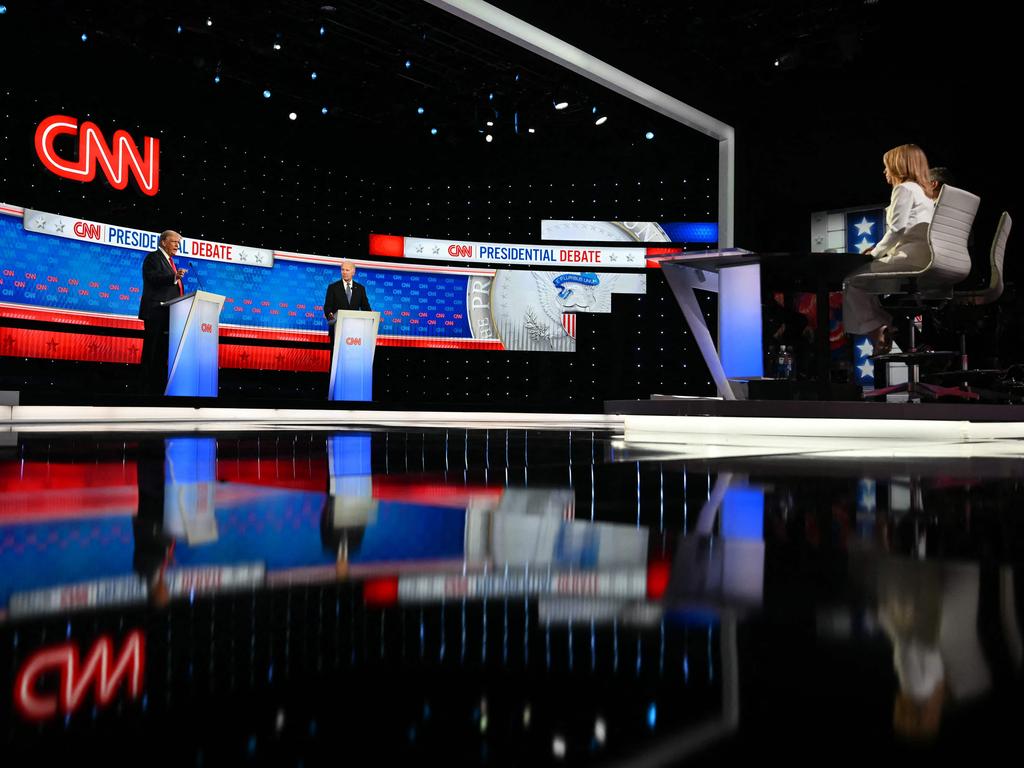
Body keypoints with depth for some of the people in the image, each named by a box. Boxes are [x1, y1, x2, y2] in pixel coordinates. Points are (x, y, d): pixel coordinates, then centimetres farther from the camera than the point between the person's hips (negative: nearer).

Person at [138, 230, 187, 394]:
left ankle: (159, 388, 13)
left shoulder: (169, 262, 24)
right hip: (156, 313, -9)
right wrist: (174, 277, -32)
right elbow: (154, 279, -19)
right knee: (152, 353, -8)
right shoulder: (153, 257, -2)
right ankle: (148, 389, -7)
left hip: (168, 315, 9)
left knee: (163, 354, 9)